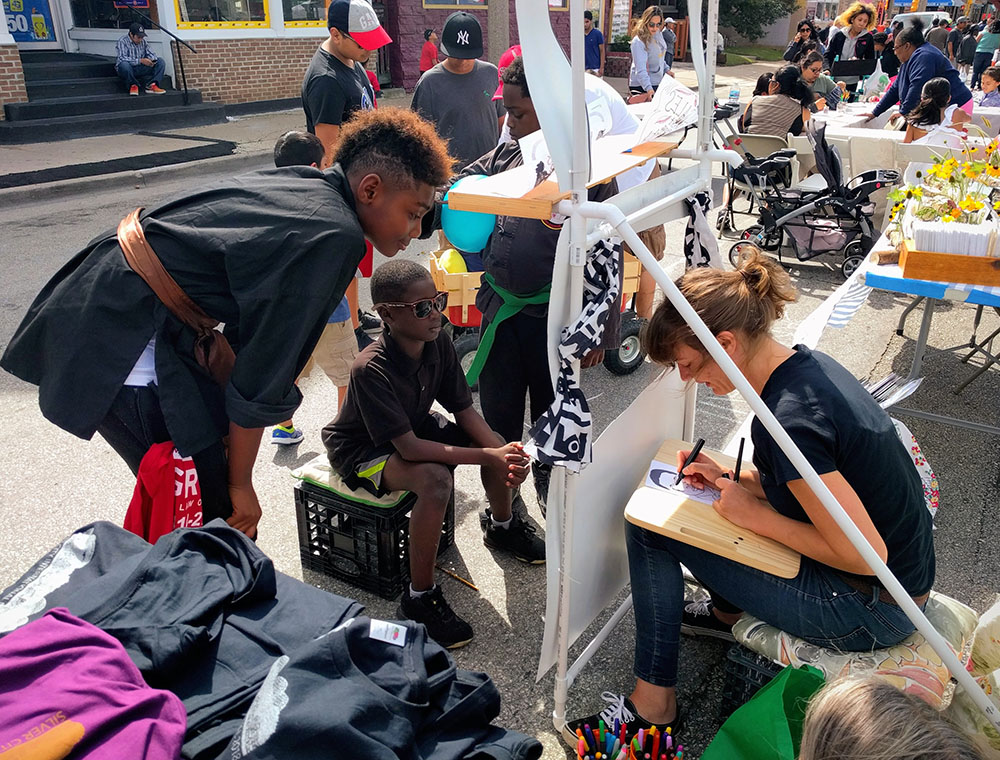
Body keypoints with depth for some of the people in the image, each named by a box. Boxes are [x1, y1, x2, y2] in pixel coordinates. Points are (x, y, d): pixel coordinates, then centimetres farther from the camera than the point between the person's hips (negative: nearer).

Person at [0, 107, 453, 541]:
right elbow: (264, 374, -18)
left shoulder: (302, 184, 7)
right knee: (221, 515, 0)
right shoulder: (336, 238, -20)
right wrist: (240, 484, -5)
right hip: (119, 354, -10)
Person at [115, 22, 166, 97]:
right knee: (124, 64, -42)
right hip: (128, 69, -5)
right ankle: (133, 85, -15)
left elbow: (150, 53, 11)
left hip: (140, 69, 5)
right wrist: (140, 61, -32)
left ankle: (151, 85, -27)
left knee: (160, 61, -11)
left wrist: (151, 60, -16)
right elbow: (122, 58, -23)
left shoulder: (143, 41, 8)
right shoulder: (122, 41, -11)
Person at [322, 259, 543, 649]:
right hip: (361, 448, -7)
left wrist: (502, 451, -26)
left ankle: (502, 527, 24)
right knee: (435, 479, -35)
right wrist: (485, 457, -35)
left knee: (501, 445, -6)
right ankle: (419, 599, -18)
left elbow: (464, 410, -8)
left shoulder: (439, 343, -15)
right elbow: (408, 448, -35)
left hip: (415, 425, 7)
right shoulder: (371, 369, -35)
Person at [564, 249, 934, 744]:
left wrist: (757, 517, -16)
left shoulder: (787, 421, -30)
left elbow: (864, 556, -26)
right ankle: (727, 612, 39)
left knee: (648, 526, -8)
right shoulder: (807, 364, -2)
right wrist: (730, 478, 1)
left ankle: (653, 705, 6)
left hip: (870, 612, -9)